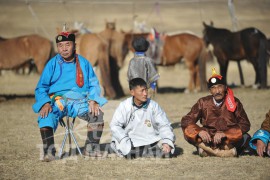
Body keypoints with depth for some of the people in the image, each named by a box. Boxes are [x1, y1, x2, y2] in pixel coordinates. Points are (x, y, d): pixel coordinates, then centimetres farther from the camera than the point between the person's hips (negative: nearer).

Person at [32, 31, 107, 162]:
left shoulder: (84, 63, 8)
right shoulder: (53, 64, 4)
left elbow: (94, 85, 10)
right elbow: (41, 88, 3)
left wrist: (93, 100, -10)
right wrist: (45, 104, -17)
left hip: (79, 102, 2)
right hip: (57, 101, -1)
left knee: (97, 114, -23)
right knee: (45, 116, -31)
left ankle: (90, 148, -7)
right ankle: (49, 151, -27)